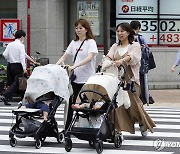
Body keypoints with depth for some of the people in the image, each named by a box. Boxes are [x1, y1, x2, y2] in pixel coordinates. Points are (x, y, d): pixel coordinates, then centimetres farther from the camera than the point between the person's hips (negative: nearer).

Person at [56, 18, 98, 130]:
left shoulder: (91, 42, -3)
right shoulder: (74, 43, 15)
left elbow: (89, 58, -19)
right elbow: (64, 57, 15)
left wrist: (75, 66, -30)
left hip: (87, 79, -5)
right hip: (75, 78, 5)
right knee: (72, 104, 5)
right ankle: (67, 128, 10)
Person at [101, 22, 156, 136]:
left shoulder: (135, 45, 4)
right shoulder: (115, 47, 18)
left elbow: (132, 56, -15)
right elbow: (109, 57, 3)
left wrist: (122, 60, -36)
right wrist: (106, 62, -22)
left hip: (130, 78, -3)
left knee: (133, 103, -5)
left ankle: (143, 124, 21)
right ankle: (117, 129, -2)